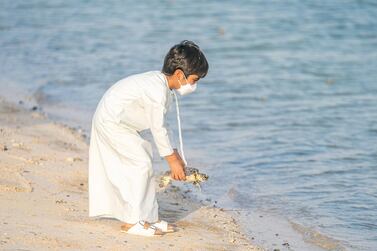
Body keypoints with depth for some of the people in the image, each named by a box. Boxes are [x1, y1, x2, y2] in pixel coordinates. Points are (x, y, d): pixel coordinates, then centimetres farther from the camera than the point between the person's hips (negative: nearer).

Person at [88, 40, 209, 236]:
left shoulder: (161, 83, 4)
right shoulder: (157, 91, -27)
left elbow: (162, 124, 11)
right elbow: (158, 129, -23)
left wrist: (176, 154, 11)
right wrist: (171, 160, -14)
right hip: (111, 122, -10)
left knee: (141, 165, 11)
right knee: (142, 164, -11)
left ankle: (148, 217, 16)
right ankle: (132, 221, -6)